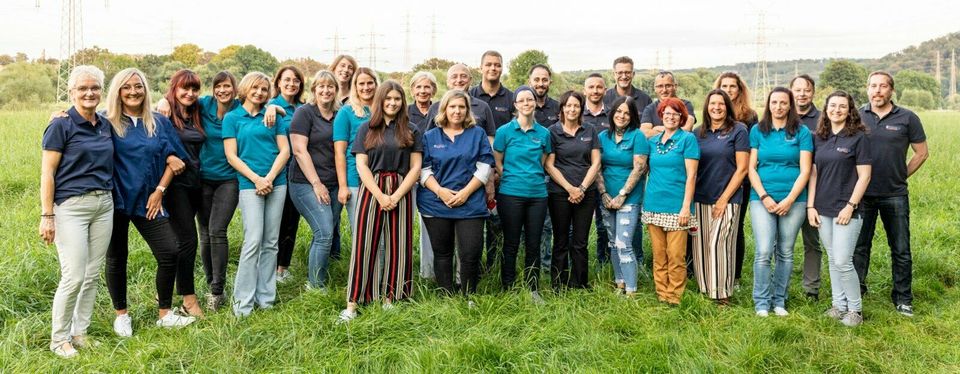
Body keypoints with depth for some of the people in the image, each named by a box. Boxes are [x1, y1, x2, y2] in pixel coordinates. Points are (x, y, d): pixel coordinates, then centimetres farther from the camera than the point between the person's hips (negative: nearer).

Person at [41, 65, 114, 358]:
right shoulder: (61, 125, -7)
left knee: (92, 275, 10)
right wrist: (46, 216, -12)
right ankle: (59, 338, 11)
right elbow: (47, 173, -8)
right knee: (73, 277, -6)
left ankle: (80, 332, 23)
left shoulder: (105, 125, 10)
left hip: (104, 204, 6)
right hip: (71, 206, -6)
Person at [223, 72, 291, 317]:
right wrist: (256, 179, -12)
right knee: (253, 241, -11)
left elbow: (284, 151, 5)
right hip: (249, 184, -3)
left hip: (276, 183, 3)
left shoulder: (273, 117, 11)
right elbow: (231, 156, -1)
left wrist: (270, 178, -9)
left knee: (271, 242, 5)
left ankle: (265, 296, 14)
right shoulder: (232, 118, 5)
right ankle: (243, 302, -3)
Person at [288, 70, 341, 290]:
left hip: (333, 186, 6)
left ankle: (313, 283, 18)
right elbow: (299, 150, -10)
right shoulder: (304, 113, -3)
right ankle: (316, 288, -4)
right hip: (307, 184, -6)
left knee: (322, 236, 7)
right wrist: (316, 184, -13)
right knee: (325, 233, -14)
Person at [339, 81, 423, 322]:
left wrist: (396, 196, -9)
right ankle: (353, 302, 0)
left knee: (398, 245, 3)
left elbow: (415, 167, 3)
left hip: (401, 192, 1)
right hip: (371, 190, -1)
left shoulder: (411, 131, 8)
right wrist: (380, 196, -11)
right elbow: (361, 165, 0)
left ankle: (389, 298, 14)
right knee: (364, 245, -3)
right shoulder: (367, 129, 7)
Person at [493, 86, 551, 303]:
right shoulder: (505, 131, -1)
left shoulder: (543, 133, 7)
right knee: (511, 244, 4)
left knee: (533, 244, 8)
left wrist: (534, 178, 6)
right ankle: (508, 290, 15)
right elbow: (497, 163, 3)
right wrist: (513, 177, 1)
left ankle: (533, 290, 18)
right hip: (511, 194, -3)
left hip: (537, 194, 3)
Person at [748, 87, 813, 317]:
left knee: (785, 253, 6)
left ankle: (779, 300, 19)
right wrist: (764, 197, -7)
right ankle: (762, 302, 4)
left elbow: (805, 170, -1)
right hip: (762, 198, 0)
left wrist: (789, 199, -9)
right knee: (764, 252, -8)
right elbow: (751, 168, 4)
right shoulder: (758, 131, 6)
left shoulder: (801, 132, 4)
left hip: (793, 200, 0)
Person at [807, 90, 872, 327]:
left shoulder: (858, 137, -4)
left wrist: (850, 206, -13)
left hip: (846, 210, -5)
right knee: (833, 260, 11)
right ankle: (839, 304, 22)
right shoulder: (819, 138, 9)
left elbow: (864, 176, -7)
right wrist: (810, 206, 4)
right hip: (823, 210, 5)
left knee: (843, 261, -6)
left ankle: (855, 309, 10)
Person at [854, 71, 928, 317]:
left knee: (901, 249, 7)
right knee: (859, 246, 10)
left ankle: (903, 298, 21)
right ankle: (855, 293, 22)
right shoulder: (857, 116, 1)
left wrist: (901, 176, 4)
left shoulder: (907, 118, -2)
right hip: (863, 194, 1)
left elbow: (922, 152, 6)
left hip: (895, 195, -1)